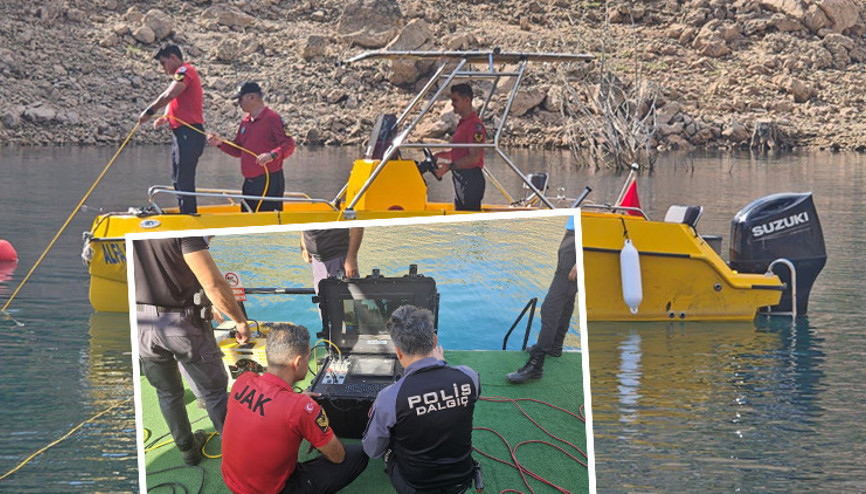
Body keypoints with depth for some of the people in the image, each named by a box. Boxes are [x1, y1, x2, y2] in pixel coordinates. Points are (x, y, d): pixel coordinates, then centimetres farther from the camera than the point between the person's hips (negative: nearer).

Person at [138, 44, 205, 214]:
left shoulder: (185, 71, -9)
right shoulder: (181, 75, 24)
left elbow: (170, 95, -23)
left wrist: (149, 111, -17)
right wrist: (165, 119, 9)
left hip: (188, 134, -11)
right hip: (182, 134, 11)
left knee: (184, 180, -11)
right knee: (178, 179, 14)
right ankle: (186, 215, 18)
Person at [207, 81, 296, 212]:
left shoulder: (272, 118, -8)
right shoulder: (246, 121, 18)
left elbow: (289, 144, -16)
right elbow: (238, 150, 22)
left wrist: (272, 155, -32)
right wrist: (220, 143, 7)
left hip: (270, 182, -8)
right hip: (249, 182, 8)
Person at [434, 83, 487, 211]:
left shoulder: (475, 125, -15)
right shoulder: (462, 123, 16)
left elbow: (474, 158, -22)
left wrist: (449, 167, -26)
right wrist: (439, 155, 12)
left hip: (471, 180, -10)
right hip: (460, 179, 10)